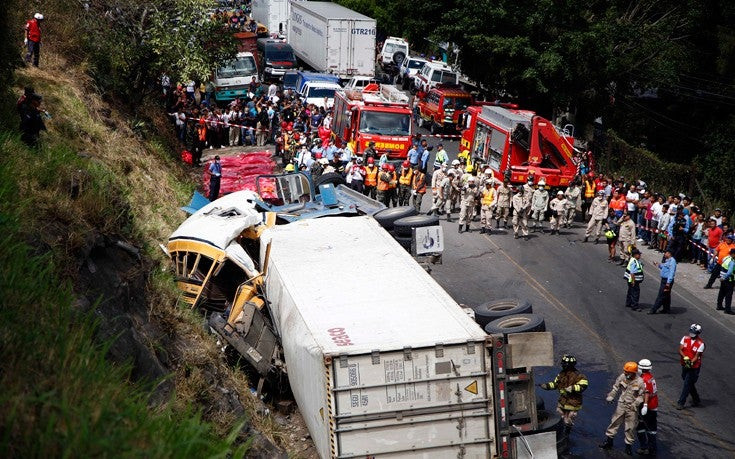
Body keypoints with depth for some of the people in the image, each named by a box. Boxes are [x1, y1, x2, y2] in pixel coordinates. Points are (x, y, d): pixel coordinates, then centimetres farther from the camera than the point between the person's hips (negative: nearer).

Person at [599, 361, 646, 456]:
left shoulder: (640, 382, -17)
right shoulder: (622, 377, -7)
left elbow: (641, 396, -9)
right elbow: (615, 388, 7)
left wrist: (635, 405, -19)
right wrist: (610, 397, -3)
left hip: (632, 407, -3)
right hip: (621, 405, 3)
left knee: (630, 427, 4)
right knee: (614, 422, 10)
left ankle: (629, 445, 18)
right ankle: (608, 441, 22)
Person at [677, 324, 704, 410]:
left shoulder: (700, 344, -12)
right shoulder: (685, 338, 0)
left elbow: (697, 356, -15)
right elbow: (680, 350, -5)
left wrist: (691, 362, -33)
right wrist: (685, 357, -24)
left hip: (694, 367, -5)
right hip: (684, 365, 5)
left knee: (687, 384, -5)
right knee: (690, 384, 16)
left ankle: (681, 403, 1)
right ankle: (696, 400, 34)